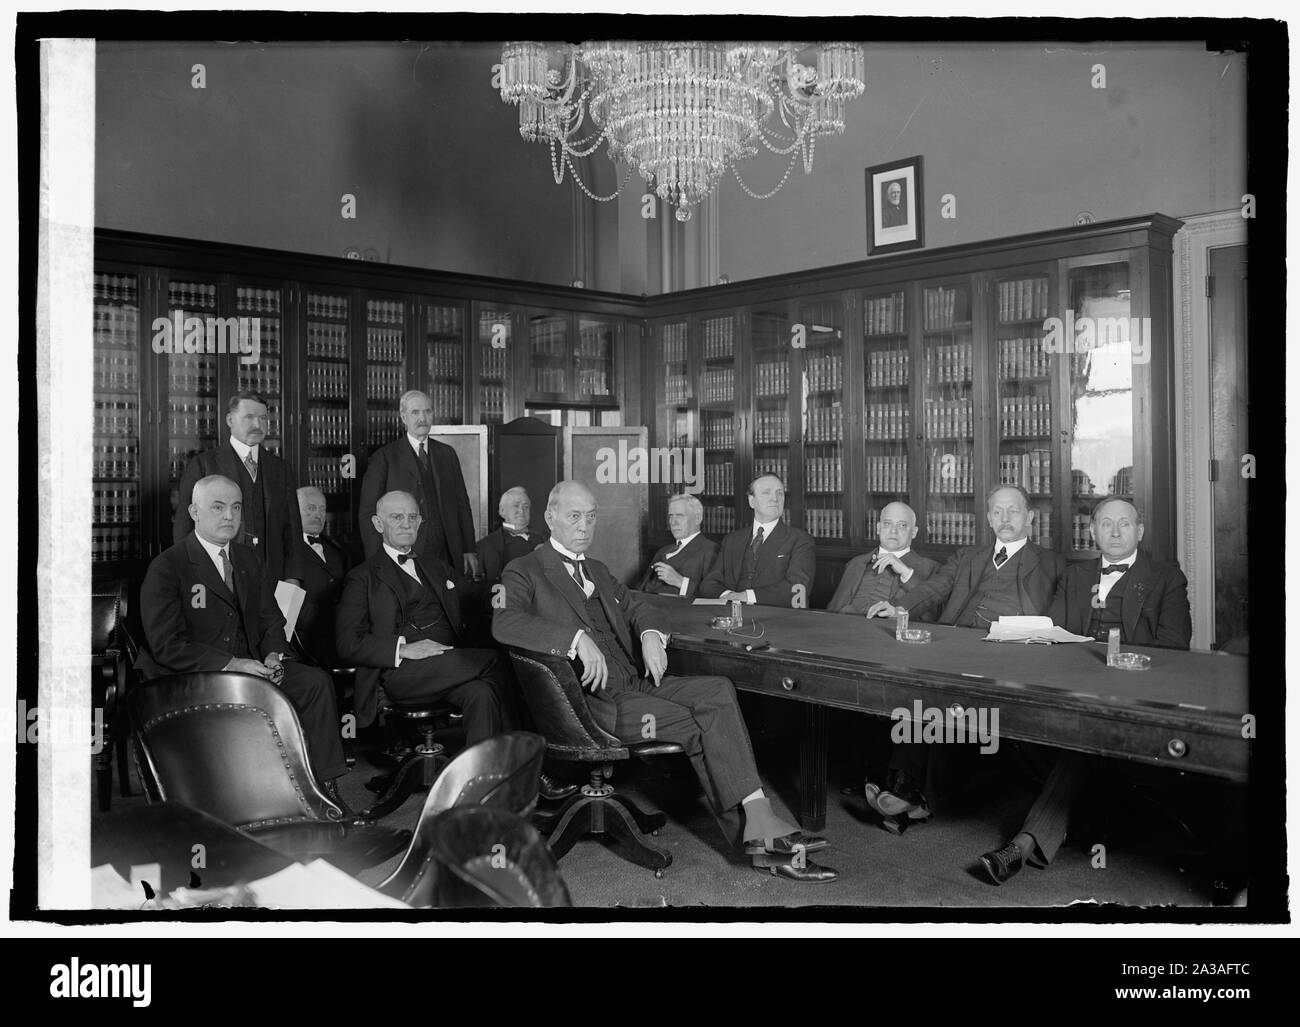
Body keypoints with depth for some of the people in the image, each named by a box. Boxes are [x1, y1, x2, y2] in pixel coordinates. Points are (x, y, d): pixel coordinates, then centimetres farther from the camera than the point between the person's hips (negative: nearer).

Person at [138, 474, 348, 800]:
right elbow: (166, 645, -13)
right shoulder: (166, 568, -5)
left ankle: (324, 788, -12)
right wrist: (231, 664, -20)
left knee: (315, 681, -16)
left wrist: (274, 656, -6)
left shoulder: (250, 563, 17)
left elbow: (271, 620, 18)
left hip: (250, 668, 7)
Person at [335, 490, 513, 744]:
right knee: (491, 662, -28)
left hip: (450, 663, 5)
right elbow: (348, 644, -2)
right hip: (400, 673, -5)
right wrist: (404, 649, -16)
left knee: (482, 693, -32)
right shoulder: (363, 578, 10)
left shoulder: (437, 566, 28)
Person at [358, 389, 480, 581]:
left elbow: (462, 503, 16)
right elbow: (368, 512, -1)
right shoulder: (384, 457, 1)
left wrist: (469, 551, 10)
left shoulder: (447, 454, 14)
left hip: (445, 555, 3)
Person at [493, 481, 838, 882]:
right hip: (595, 700, -7)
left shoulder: (597, 571, 25)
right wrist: (577, 637, -31)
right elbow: (504, 623, -19)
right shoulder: (524, 573, 0)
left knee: (718, 690, -18)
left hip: (636, 681, 7)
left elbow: (637, 606, 27)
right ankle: (757, 828, -14)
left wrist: (651, 634, 1)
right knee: (699, 725, -23)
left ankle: (757, 830, -23)